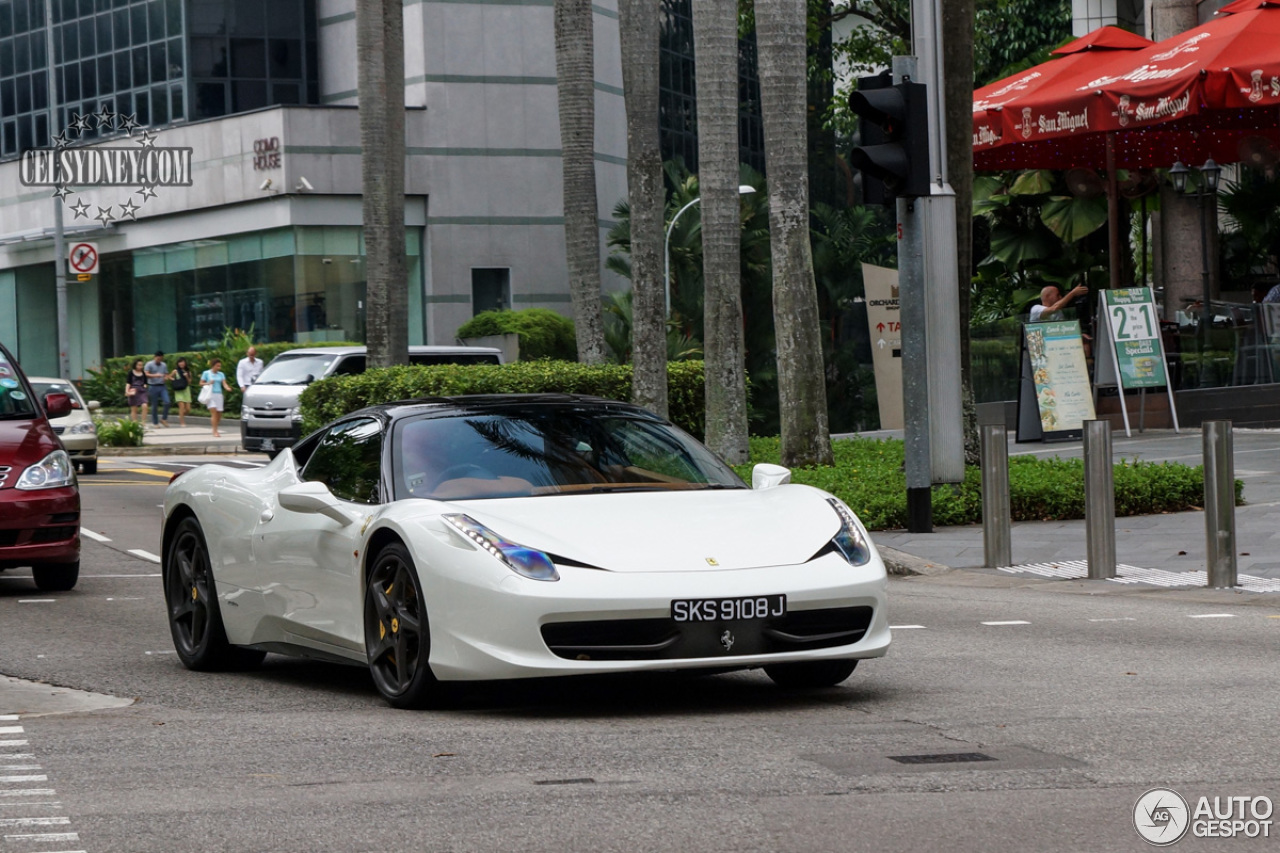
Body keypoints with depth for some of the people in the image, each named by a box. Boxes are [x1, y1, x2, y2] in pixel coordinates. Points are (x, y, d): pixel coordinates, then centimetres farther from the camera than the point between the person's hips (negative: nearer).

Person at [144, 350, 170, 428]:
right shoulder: (149, 364, -2)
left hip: (162, 386, 4)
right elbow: (146, 374, -13)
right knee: (154, 406, 1)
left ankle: (164, 418, 6)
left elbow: (166, 375, 20)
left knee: (167, 402, -12)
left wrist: (166, 377, -6)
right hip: (153, 386, -4)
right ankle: (155, 423, 11)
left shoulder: (164, 365, 12)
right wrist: (155, 375, -28)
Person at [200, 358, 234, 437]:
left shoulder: (221, 374, 11)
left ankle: (215, 430, 26)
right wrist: (208, 383, -14)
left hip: (219, 395, 4)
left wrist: (227, 388, -22)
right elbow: (201, 384, 5)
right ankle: (215, 432, -18)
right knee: (214, 412, -17)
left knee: (219, 414, 5)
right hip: (210, 395, -4)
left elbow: (224, 384, 0)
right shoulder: (206, 373, 2)